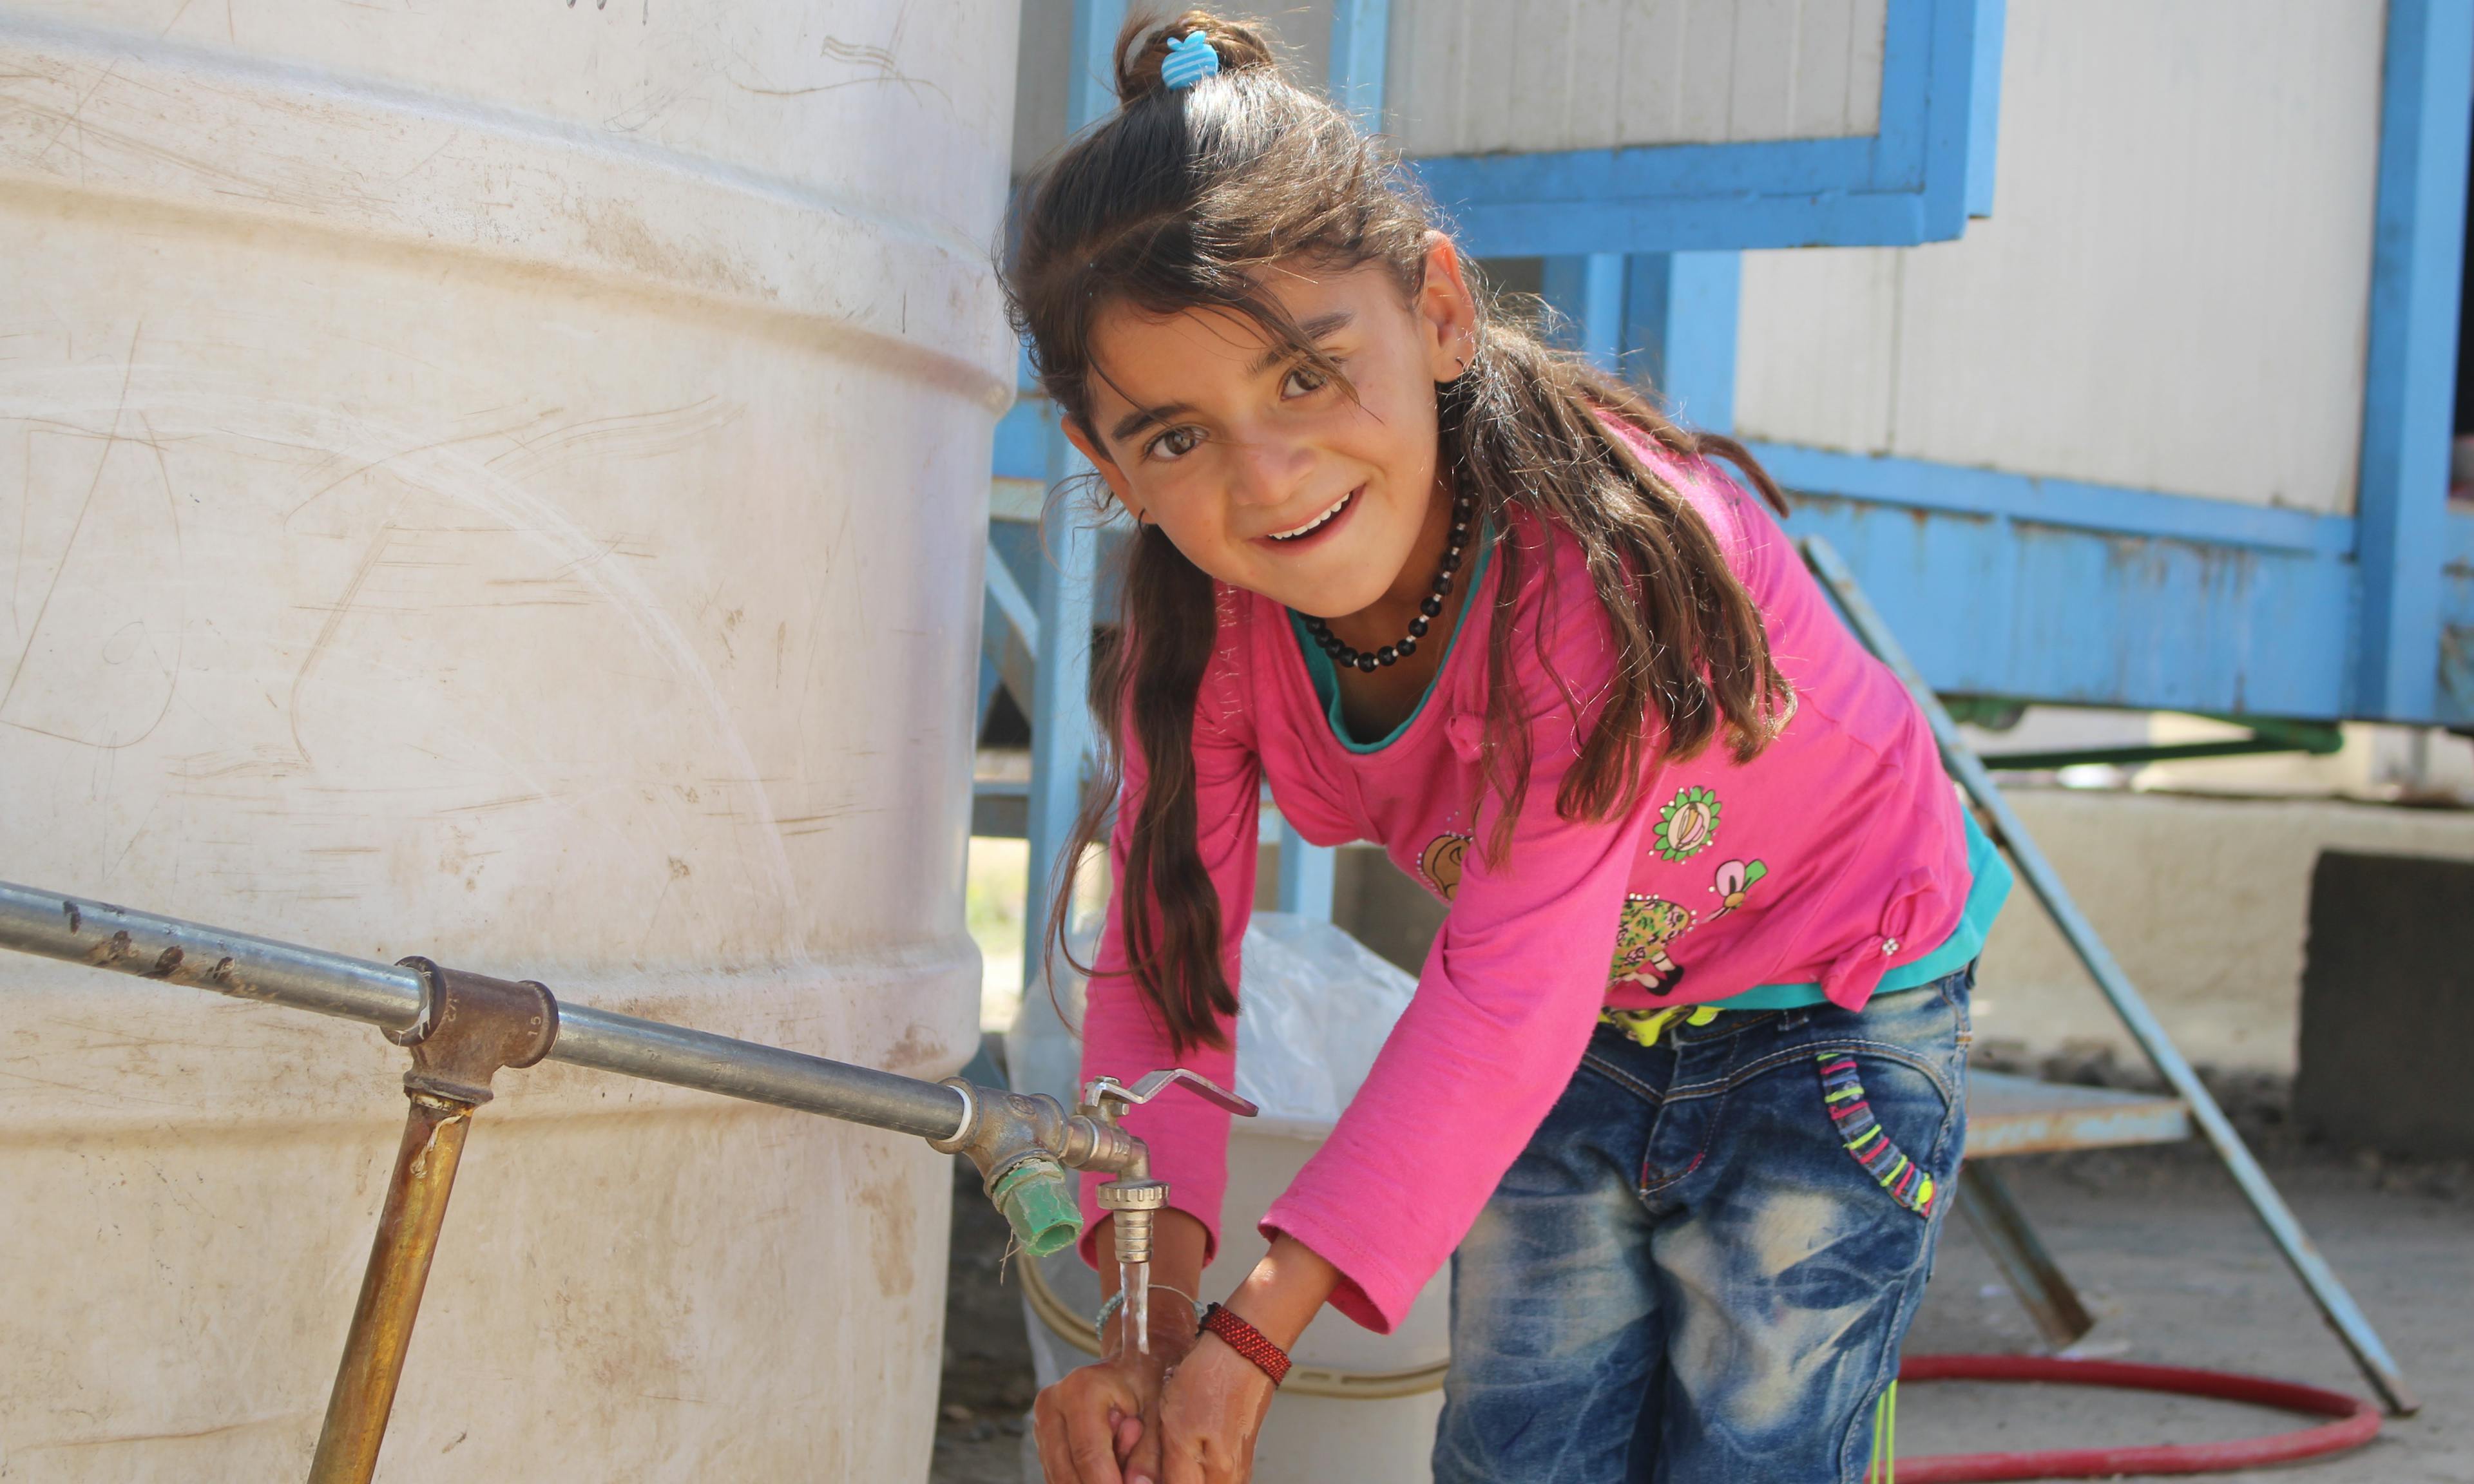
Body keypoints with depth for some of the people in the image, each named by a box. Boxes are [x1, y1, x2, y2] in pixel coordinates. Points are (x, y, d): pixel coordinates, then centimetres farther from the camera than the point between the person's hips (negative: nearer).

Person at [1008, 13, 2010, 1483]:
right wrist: (1148, 1316, -34)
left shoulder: (1599, 552, -36)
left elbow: (1505, 993, -38)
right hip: (1577, 1043, 5)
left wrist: (1257, 1331, -40)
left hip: (1830, 1022, -5)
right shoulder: (1206, 620, -17)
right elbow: (1167, 955, -19)